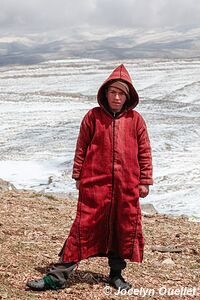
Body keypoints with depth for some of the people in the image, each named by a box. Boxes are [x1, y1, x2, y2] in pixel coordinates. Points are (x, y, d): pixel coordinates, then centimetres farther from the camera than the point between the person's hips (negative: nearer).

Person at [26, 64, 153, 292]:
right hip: (95, 184, -2)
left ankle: (116, 274, 28)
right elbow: (81, 149, 4)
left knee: (125, 229, 9)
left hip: (127, 186, 2)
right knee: (84, 228, -2)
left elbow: (144, 152, 7)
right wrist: (78, 177, 3)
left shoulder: (135, 119, 4)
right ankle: (58, 276, 3)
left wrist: (145, 181, 6)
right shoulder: (93, 116, 1)